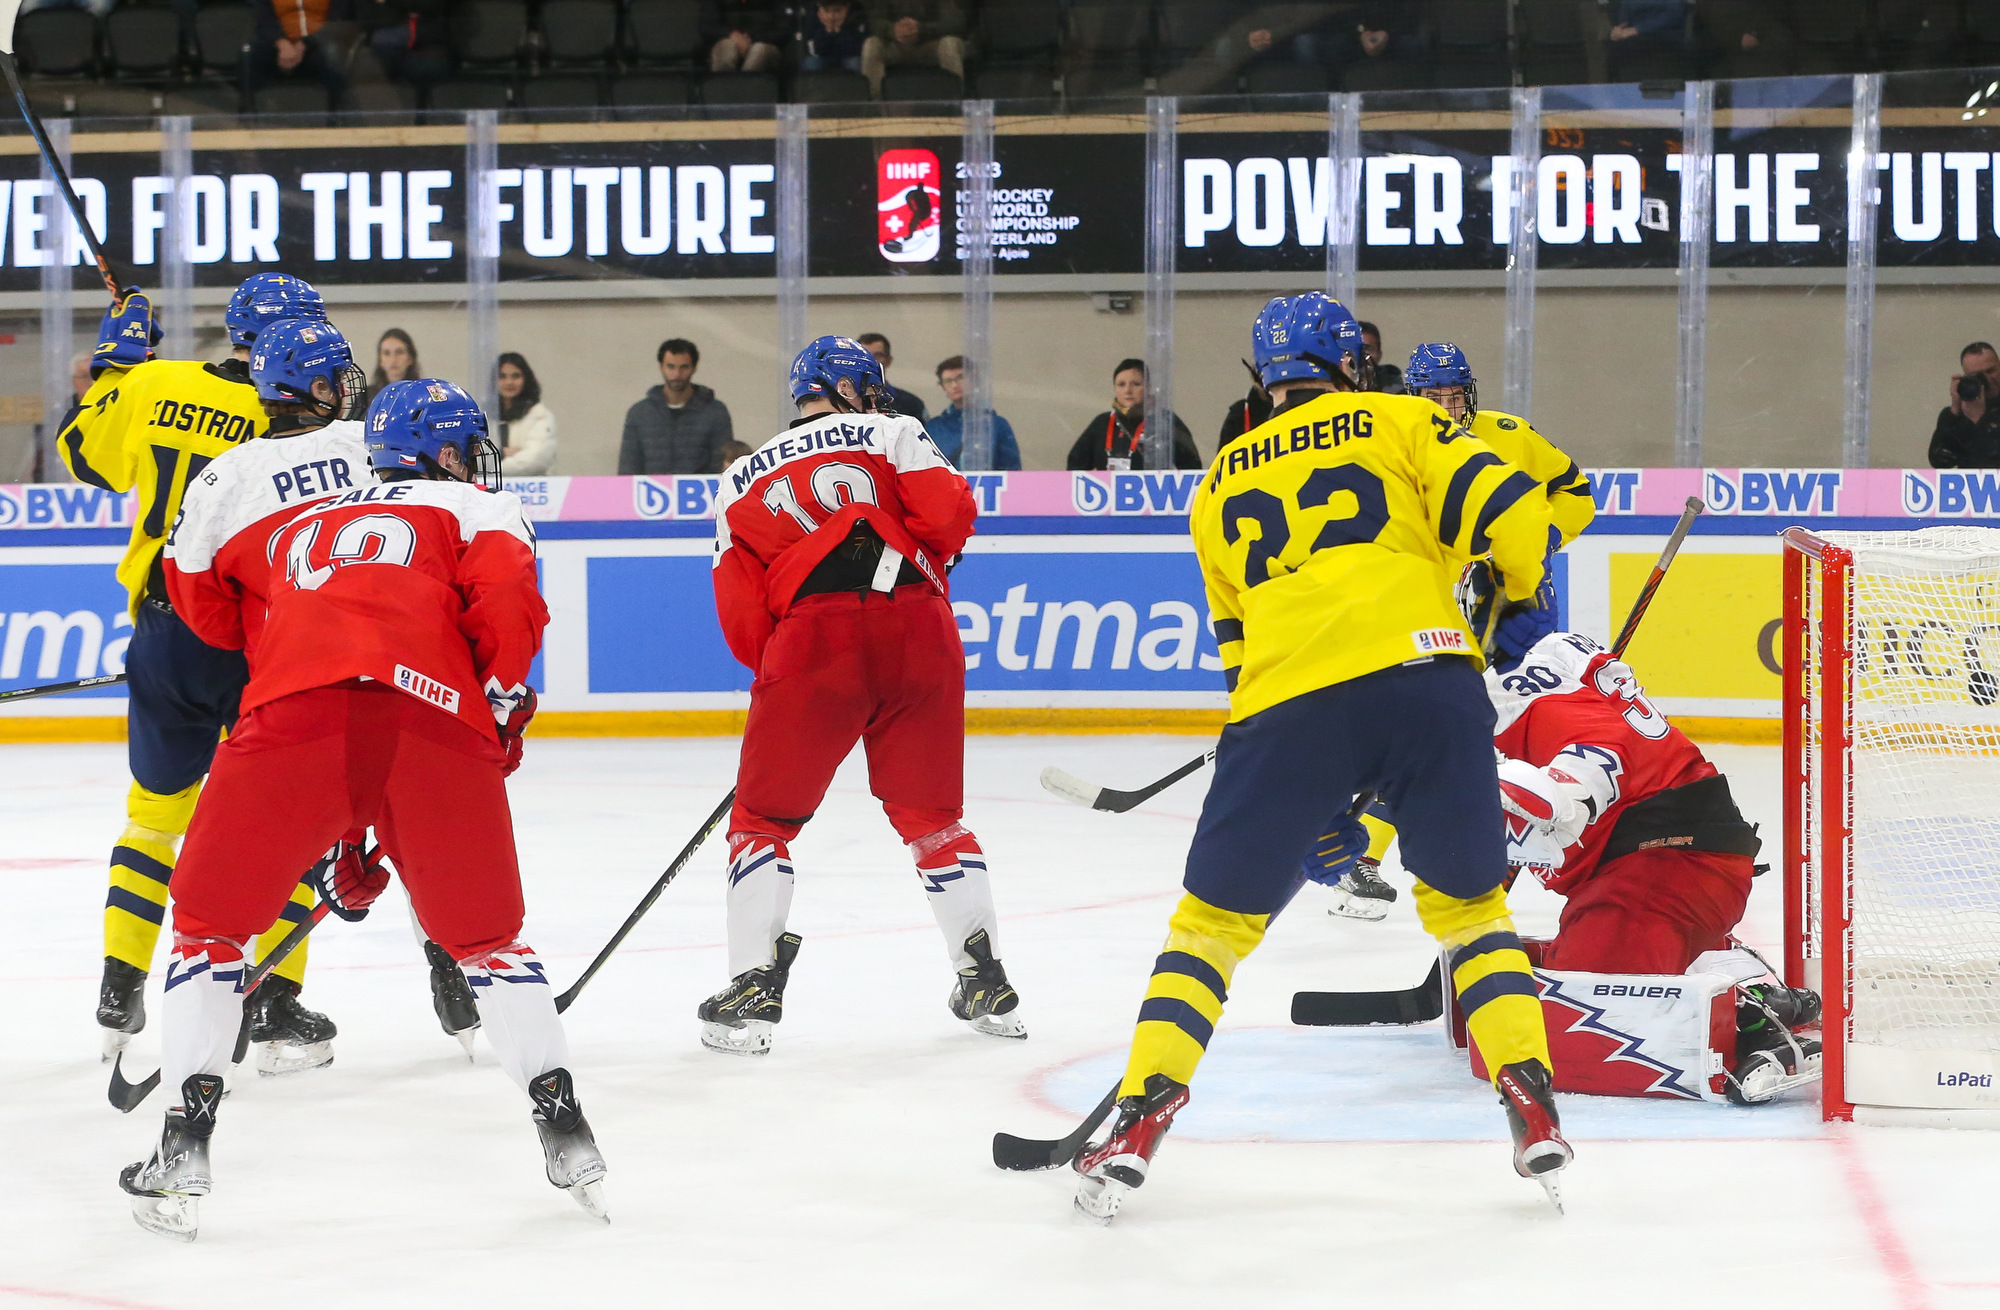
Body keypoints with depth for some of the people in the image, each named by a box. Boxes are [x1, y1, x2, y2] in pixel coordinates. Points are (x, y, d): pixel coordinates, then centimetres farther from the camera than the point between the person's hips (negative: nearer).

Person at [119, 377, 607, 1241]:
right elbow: (508, 604, 2)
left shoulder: (299, 529, 40)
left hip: (293, 715, 2)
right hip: (436, 724, -2)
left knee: (209, 920, 18)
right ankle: (564, 1129, 12)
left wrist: (337, 845, 47)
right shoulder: (480, 513, 25)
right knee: (484, 937, 18)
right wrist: (503, 708, 18)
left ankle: (185, 1145, 8)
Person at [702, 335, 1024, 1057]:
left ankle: (753, 985, 0)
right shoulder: (890, 433, 16)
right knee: (932, 816, 15)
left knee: (763, 818, 11)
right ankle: (987, 980, 12)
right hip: (918, 632, 0)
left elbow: (741, 612, 14)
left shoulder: (742, 480, 22)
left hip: (811, 642, 0)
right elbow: (947, 514, 0)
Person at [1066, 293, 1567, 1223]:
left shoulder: (1219, 488, 25)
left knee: (1215, 918, 13)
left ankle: (1139, 1121, 3)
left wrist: (1316, 809, 29)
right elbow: (1508, 512, 2)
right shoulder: (1401, 423, 15)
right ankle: (1532, 1105, 8)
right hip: (1429, 678, -1)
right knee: (1470, 905, 19)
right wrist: (1519, 591, 27)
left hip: (1287, 705, 1)